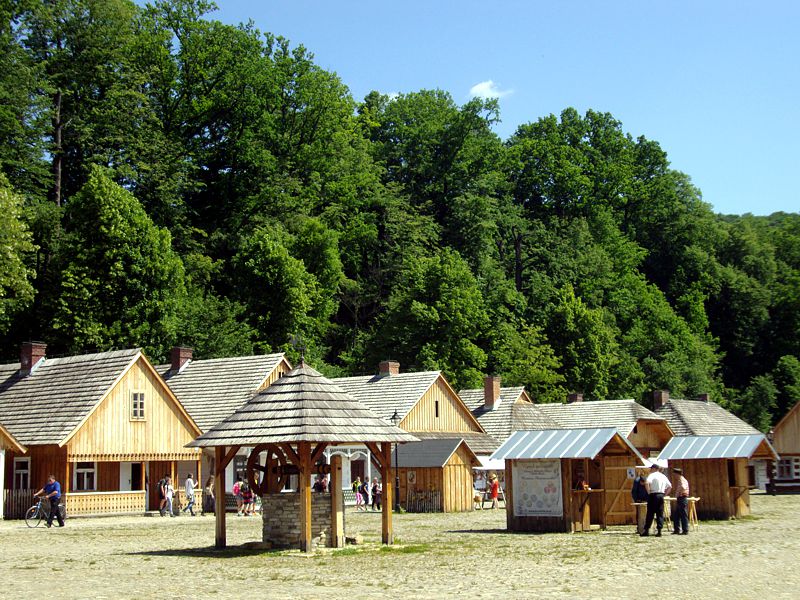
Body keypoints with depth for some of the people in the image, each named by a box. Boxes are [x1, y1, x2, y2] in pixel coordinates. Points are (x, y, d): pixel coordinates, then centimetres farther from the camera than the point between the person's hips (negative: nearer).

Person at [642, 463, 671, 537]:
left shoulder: (652, 475, -5)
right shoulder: (663, 476, 14)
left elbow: (647, 483, -23)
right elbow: (670, 486, 18)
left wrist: (649, 492, -12)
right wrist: (664, 494, 16)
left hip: (653, 495, -5)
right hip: (661, 495, 5)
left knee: (650, 514, -2)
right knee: (660, 514, 6)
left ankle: (646, 530, -1)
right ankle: (659, 530, 2)